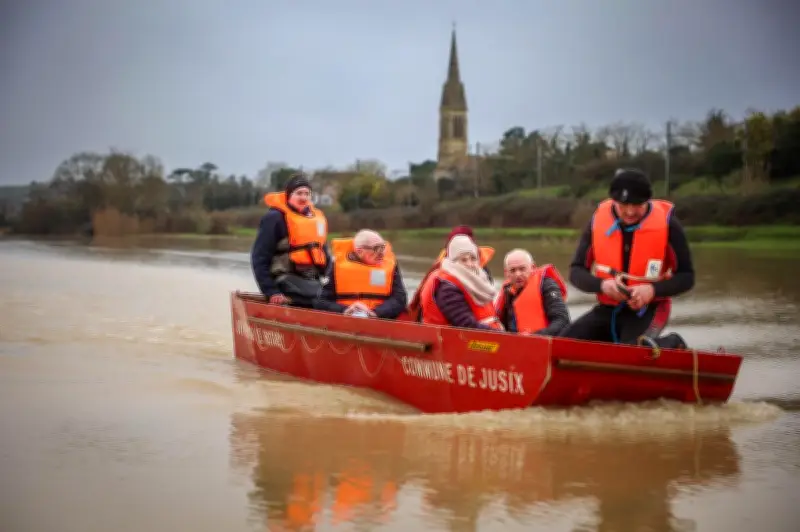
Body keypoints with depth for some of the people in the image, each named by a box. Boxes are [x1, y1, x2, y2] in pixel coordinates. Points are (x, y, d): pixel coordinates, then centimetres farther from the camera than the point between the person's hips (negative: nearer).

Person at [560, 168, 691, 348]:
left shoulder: (667, 224, -11)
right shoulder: (598, 220, -4)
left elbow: (686, 277, -6)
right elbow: (576, 272, -2)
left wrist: (653, 290, -25)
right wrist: (602, 284, -24)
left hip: (648, 310, -4)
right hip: (607, 309, 4)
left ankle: (671, 344, 1)